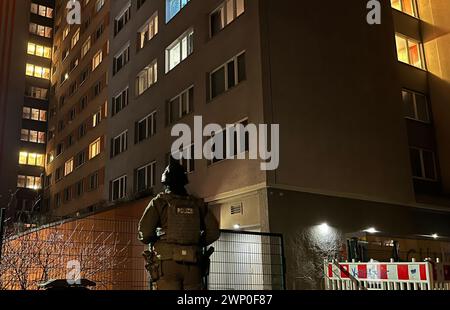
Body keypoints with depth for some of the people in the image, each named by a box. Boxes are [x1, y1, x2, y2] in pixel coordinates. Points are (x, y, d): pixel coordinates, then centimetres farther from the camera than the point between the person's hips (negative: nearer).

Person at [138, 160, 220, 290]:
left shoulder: (159, 202, 1)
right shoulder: (197, 204, 10)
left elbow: (144, 232, -9)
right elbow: (214, 232, 4)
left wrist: (154, 242, 12)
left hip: (167, 263, -3)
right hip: (193, 265, 3)